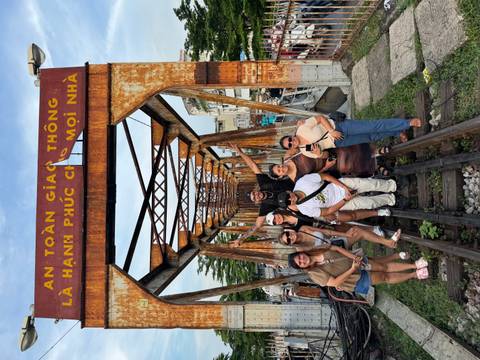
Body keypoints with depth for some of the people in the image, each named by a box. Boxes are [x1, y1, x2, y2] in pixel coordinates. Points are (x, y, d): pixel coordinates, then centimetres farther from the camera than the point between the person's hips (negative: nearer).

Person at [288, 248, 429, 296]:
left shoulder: (318, 250, -8)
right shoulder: (314, 273, -20)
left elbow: (338, 248, -6)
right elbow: (335, 282, -22)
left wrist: (355, 257, -18)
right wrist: (352, 269, -26)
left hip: (358, 262, 4)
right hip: (356, 281, -4)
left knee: (384, 265, -3)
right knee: (385, 277, -2)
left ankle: (414, 265, 9)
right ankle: (414, 274, 12)